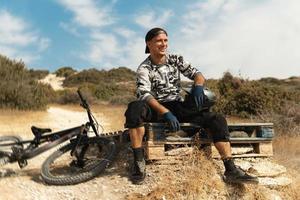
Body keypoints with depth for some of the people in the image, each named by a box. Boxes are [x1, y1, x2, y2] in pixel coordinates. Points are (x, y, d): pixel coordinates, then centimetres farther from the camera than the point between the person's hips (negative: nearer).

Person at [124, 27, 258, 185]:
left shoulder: (175, 60, 7)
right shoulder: (144, 68, -6)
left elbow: (196, 74, 3)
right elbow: (144, 94, -21)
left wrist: (198, 86, -23)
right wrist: (166, 113, -35)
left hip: (178, 106, 4)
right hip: (156, 108, -3)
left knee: (217, 120, -16)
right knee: (134, 108, -38)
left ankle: (231, 170, -15)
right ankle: (139, 162, -31)